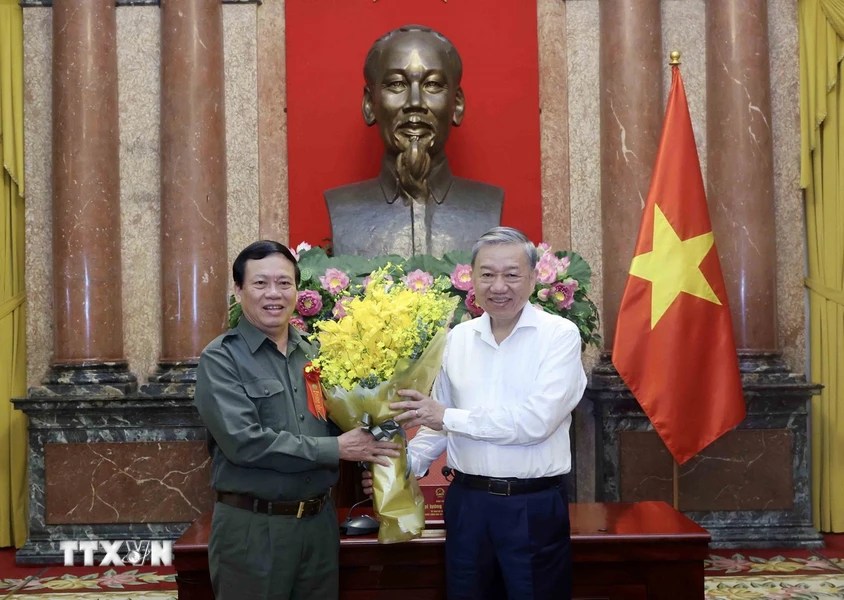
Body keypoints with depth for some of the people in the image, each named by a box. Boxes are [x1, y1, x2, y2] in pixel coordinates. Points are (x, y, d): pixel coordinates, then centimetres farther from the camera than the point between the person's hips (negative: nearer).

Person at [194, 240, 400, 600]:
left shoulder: (313, 354, 9)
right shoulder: (221, 359, -9)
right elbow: (243, 442, -20)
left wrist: (363, 454, -5)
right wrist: (335, 449, -17)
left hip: (320, 521, 5)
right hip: (253, 527, -5)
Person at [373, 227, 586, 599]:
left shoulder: (560, 335, -9)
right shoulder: (458, 338, 6)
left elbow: (537, 420, -20)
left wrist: (450, 417, -16)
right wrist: (405, 464, -3)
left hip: (535, 507, -4)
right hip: (466, 502, 4)